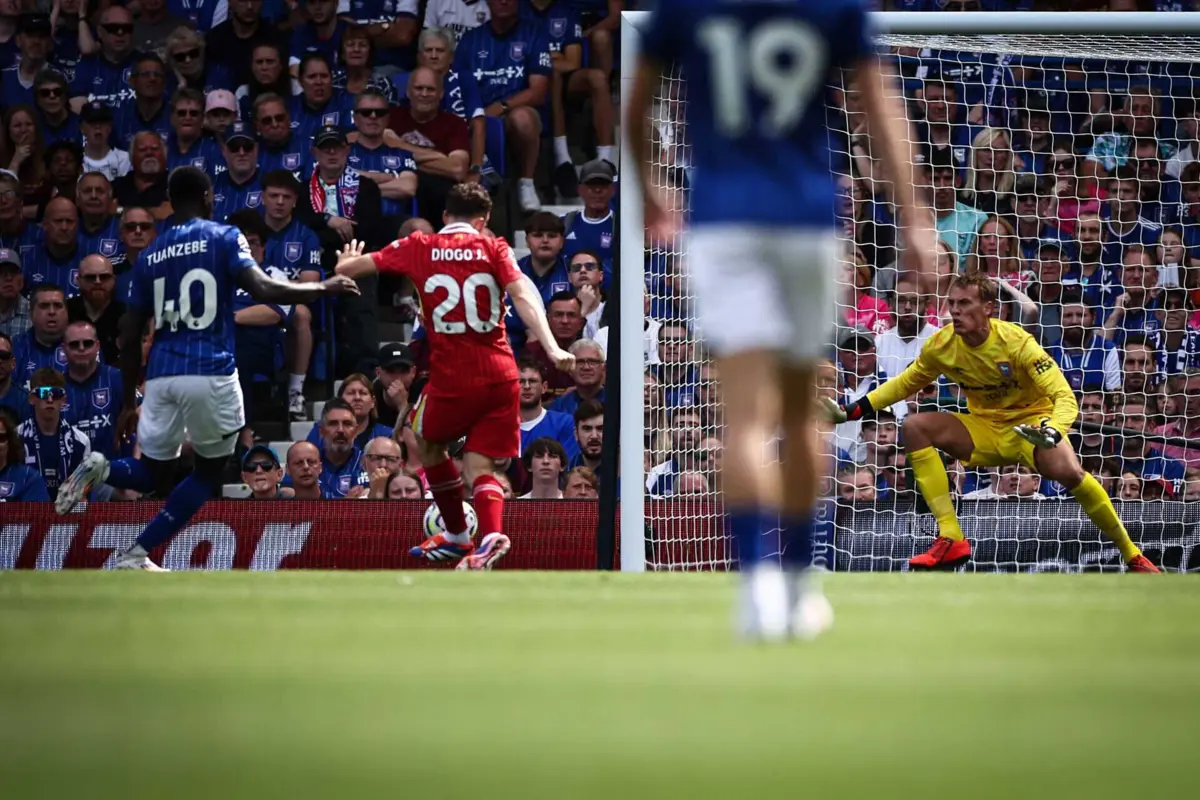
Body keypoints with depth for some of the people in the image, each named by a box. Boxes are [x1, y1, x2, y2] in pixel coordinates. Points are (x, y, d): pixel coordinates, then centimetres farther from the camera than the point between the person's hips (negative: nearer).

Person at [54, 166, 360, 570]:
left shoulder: (150, 255, 15)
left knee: (152, 474, 19)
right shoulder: (224, 238, 2)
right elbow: (264, 289, -13)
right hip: (211, 373, -4)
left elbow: (129, 337, 14)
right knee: (208, 472, 15)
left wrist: (129, 402, 22)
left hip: (161, 375, 4)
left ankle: (102, 469, -14)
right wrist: (324, 288, 0)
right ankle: (136, 554, 4)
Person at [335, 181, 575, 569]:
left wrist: (347, 259, 33)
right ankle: (491, 535, -23)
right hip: (501, 375, 1)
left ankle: (457, 535, 34)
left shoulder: (418, 247, 3)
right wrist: (552, 347, -20)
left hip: (451, 378, -1)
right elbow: (523, 295, -12)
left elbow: (345, 268, 9)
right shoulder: (493, 247, 3)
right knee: (479, 466, 5)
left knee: (427, 444, 27)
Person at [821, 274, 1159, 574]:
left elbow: (1065, 398, -27)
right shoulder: (941, 346, -10)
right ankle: (951, 540, -19)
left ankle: (1132, 555, -15)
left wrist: (1052, 433, -48)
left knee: (1068, 471, -35)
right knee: (915, 427, -18)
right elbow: (905, 384, 11)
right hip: (984, 428, 5)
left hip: (1030, 425, -5)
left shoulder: (1016, 342, -24)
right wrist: (854, 410, 2)